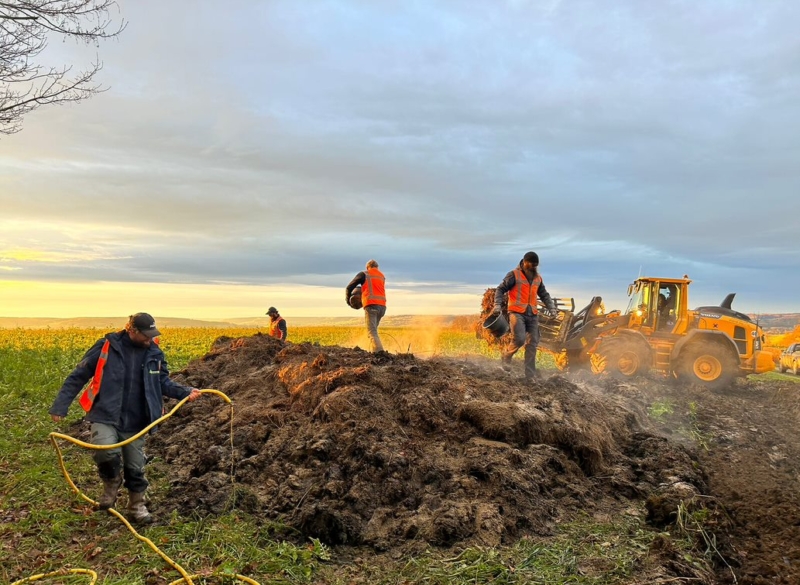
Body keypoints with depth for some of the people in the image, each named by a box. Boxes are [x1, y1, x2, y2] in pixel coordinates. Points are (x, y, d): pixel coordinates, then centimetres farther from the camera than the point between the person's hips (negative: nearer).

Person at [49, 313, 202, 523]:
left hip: (135, 421, 3)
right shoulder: (106, 347, -11)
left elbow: (163, 382, 9)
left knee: (136, 467, 11)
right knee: (106, 451, -28)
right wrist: (60, 406, -6)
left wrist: (185, 392, -9)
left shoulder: (154, 353, 1)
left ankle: (137, 504, 35)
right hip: (105, 415, -3)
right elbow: (78, 376, -4)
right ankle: (112, 482, 6)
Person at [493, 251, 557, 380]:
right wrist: (498, 304, -15)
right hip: (517, 312, -5)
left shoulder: (538, 278, 16)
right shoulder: (514, 275, -1)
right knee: (520, 338, -22)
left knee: (532, 343, 1)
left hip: (532, 314, 6)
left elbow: (544, 295, 25)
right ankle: (506, 357, 8)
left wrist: (551, 307, 11)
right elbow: (500, 289, -1)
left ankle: (530, 375, 7)